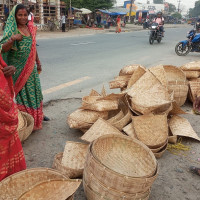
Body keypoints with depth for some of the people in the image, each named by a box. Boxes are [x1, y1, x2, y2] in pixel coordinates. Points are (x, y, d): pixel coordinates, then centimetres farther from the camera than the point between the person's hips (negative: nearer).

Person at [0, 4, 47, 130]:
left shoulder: (31, 29, 7)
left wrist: (38, 62, 20)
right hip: (17, 69, -6)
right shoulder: (12, 30, -11)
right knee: (21, 92, 1)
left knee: (34, 90, 14)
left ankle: (38, 115, 30)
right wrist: (12, 39, -34)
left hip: (31, 67, 6)